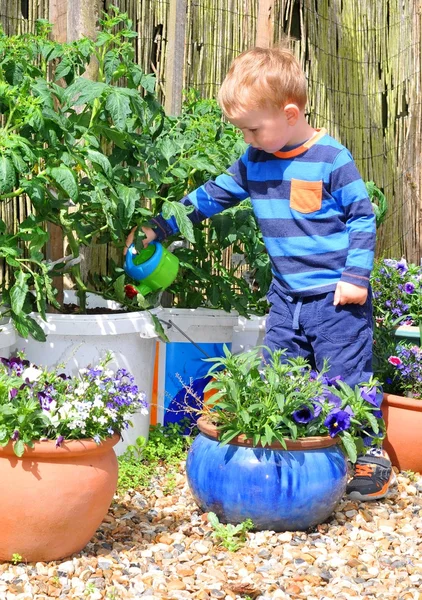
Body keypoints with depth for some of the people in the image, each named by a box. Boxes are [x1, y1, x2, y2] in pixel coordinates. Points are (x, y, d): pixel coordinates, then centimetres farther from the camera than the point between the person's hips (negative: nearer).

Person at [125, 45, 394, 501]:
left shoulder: (331, 159, -12)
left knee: (346, 379, -2)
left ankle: (371, 460, 11)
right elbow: (210, 197, 14)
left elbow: (363, 218, -8)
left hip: (337, 297, -6)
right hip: (286, 297, 6)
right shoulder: (252, 163, 6)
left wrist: (356, 276, -14)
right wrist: (157, 227, 11)